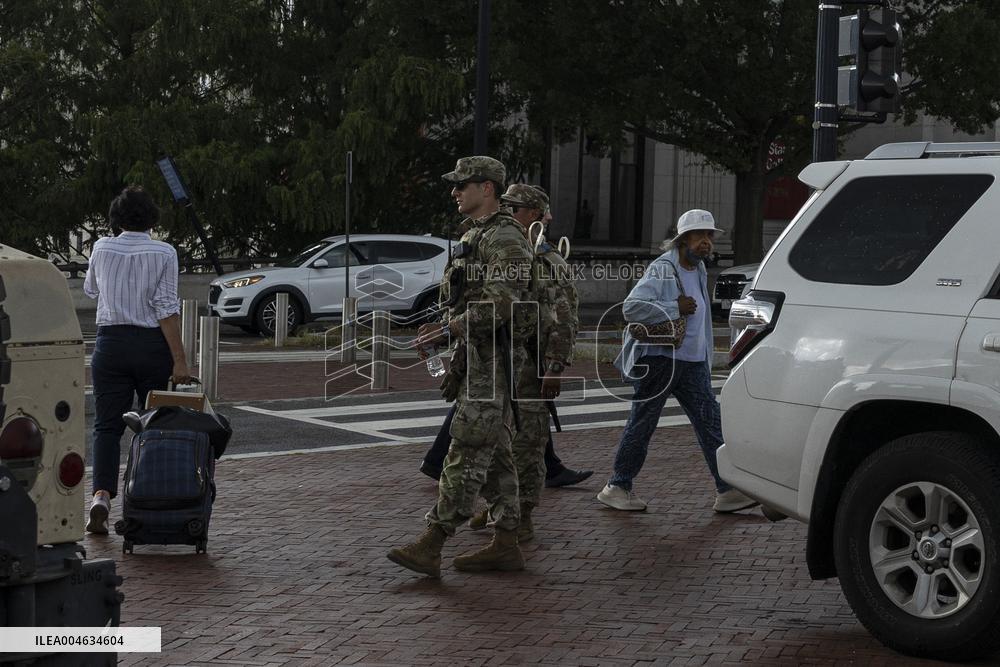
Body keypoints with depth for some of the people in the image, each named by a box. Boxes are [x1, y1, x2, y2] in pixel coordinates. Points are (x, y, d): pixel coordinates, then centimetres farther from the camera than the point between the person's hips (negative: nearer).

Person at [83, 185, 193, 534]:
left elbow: (91, 289, 23)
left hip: (111, 341, 1)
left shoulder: (102, 248, 3)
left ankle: (101, 496, -15)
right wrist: (179, 360, -10)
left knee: (107, 425, 3)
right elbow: (166, 308, -11)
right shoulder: (163, 253, -5)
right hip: (153, 344, -1)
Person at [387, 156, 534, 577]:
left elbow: (499, 304, -23)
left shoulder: (504, 239, -13)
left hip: (490, 361, -10)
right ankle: (505, 546, 15)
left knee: (466, 453, -10)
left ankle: (431, 547, -10)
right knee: (495, 455, 11)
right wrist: (443, 327, 12)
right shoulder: (473, 237, 19)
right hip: (475, 358, 10)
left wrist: (447, 330, -18)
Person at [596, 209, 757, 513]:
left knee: (711, 424, 0)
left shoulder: (699, 270, 15)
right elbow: (631, 307, -24)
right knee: (641, 425, 2)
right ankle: (617, 488, 14)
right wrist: (675, 308, -21)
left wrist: (705, 359, 21)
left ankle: (727, 491, -1)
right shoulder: (663, 269, -13)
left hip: (693, 362, 8)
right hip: (658, 360, -8)